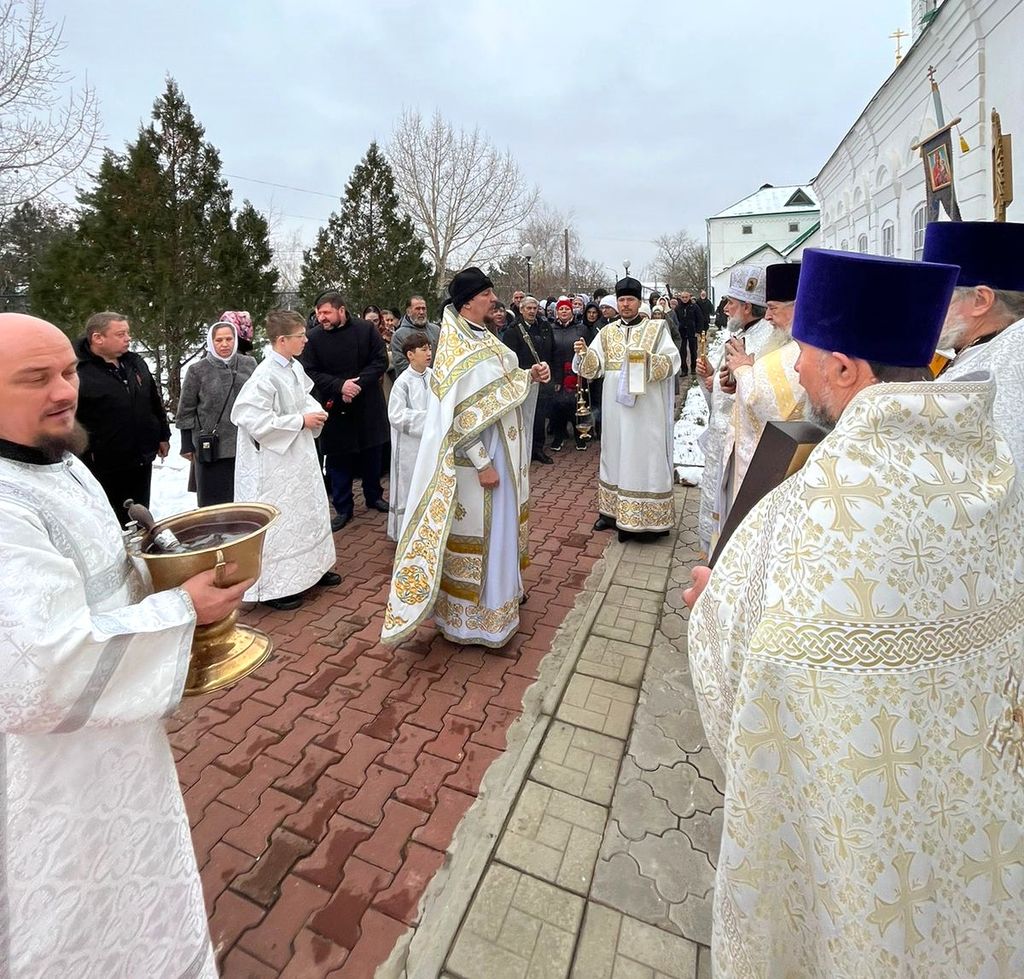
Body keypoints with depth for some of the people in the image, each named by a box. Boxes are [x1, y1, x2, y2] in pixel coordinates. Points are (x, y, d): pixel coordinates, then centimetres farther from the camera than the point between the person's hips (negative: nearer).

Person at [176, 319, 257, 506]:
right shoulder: (197, 371, -3)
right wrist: (187, 446, 0)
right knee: (215, 504, 4)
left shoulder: (249, 364, 3)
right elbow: (186, 411, 1)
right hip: (212, 448, -2)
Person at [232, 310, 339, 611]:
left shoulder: (296, 367, 2)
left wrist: (316, 411, -4)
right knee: (279, 520, 3)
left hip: (300, 455, 9)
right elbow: (256, 422, -25)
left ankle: (312, 567, 37)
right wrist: (301, 420, -20)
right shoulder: (265, 376, -23)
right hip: (275, 463, -8)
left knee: (309, 510, 18)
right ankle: (274, 586, 19)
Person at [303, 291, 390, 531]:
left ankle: (374, 496, 34)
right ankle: (343, 509, 18)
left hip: (368, 406, 1)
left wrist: (359, 383, -17)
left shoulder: (366, 329, -3)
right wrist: (339, 386, -20)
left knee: (372, 454, 14)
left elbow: (381, 361, -5)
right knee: (338, 459, 5)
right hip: (334, 408, -1)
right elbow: (310, 372, -5)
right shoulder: (314, 337, -4)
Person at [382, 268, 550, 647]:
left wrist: (530, 375, 2)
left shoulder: (482, 336, 8)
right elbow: (459, 416, -23)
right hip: (475, 456, -9)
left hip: (502, 449, 9)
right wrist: (482, 464, -22)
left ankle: (500, 586, 42)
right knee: (478, 530, 4)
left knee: (501, 523, 21)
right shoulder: (457, 349, -20)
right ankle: (474, 618, 22)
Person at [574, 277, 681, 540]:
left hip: (646, 406, -4)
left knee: (642, 456, -2)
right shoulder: (607, 332, 12)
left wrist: (648, 358, -24)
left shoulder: (657, 328, 1)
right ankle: (614, 510, 21)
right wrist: (584, 353, -16)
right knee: (616, 454, 11)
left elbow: (673, 360, -7)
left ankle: (642, 517, 5)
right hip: (616, 405, 4)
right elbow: (595, 366, 3)